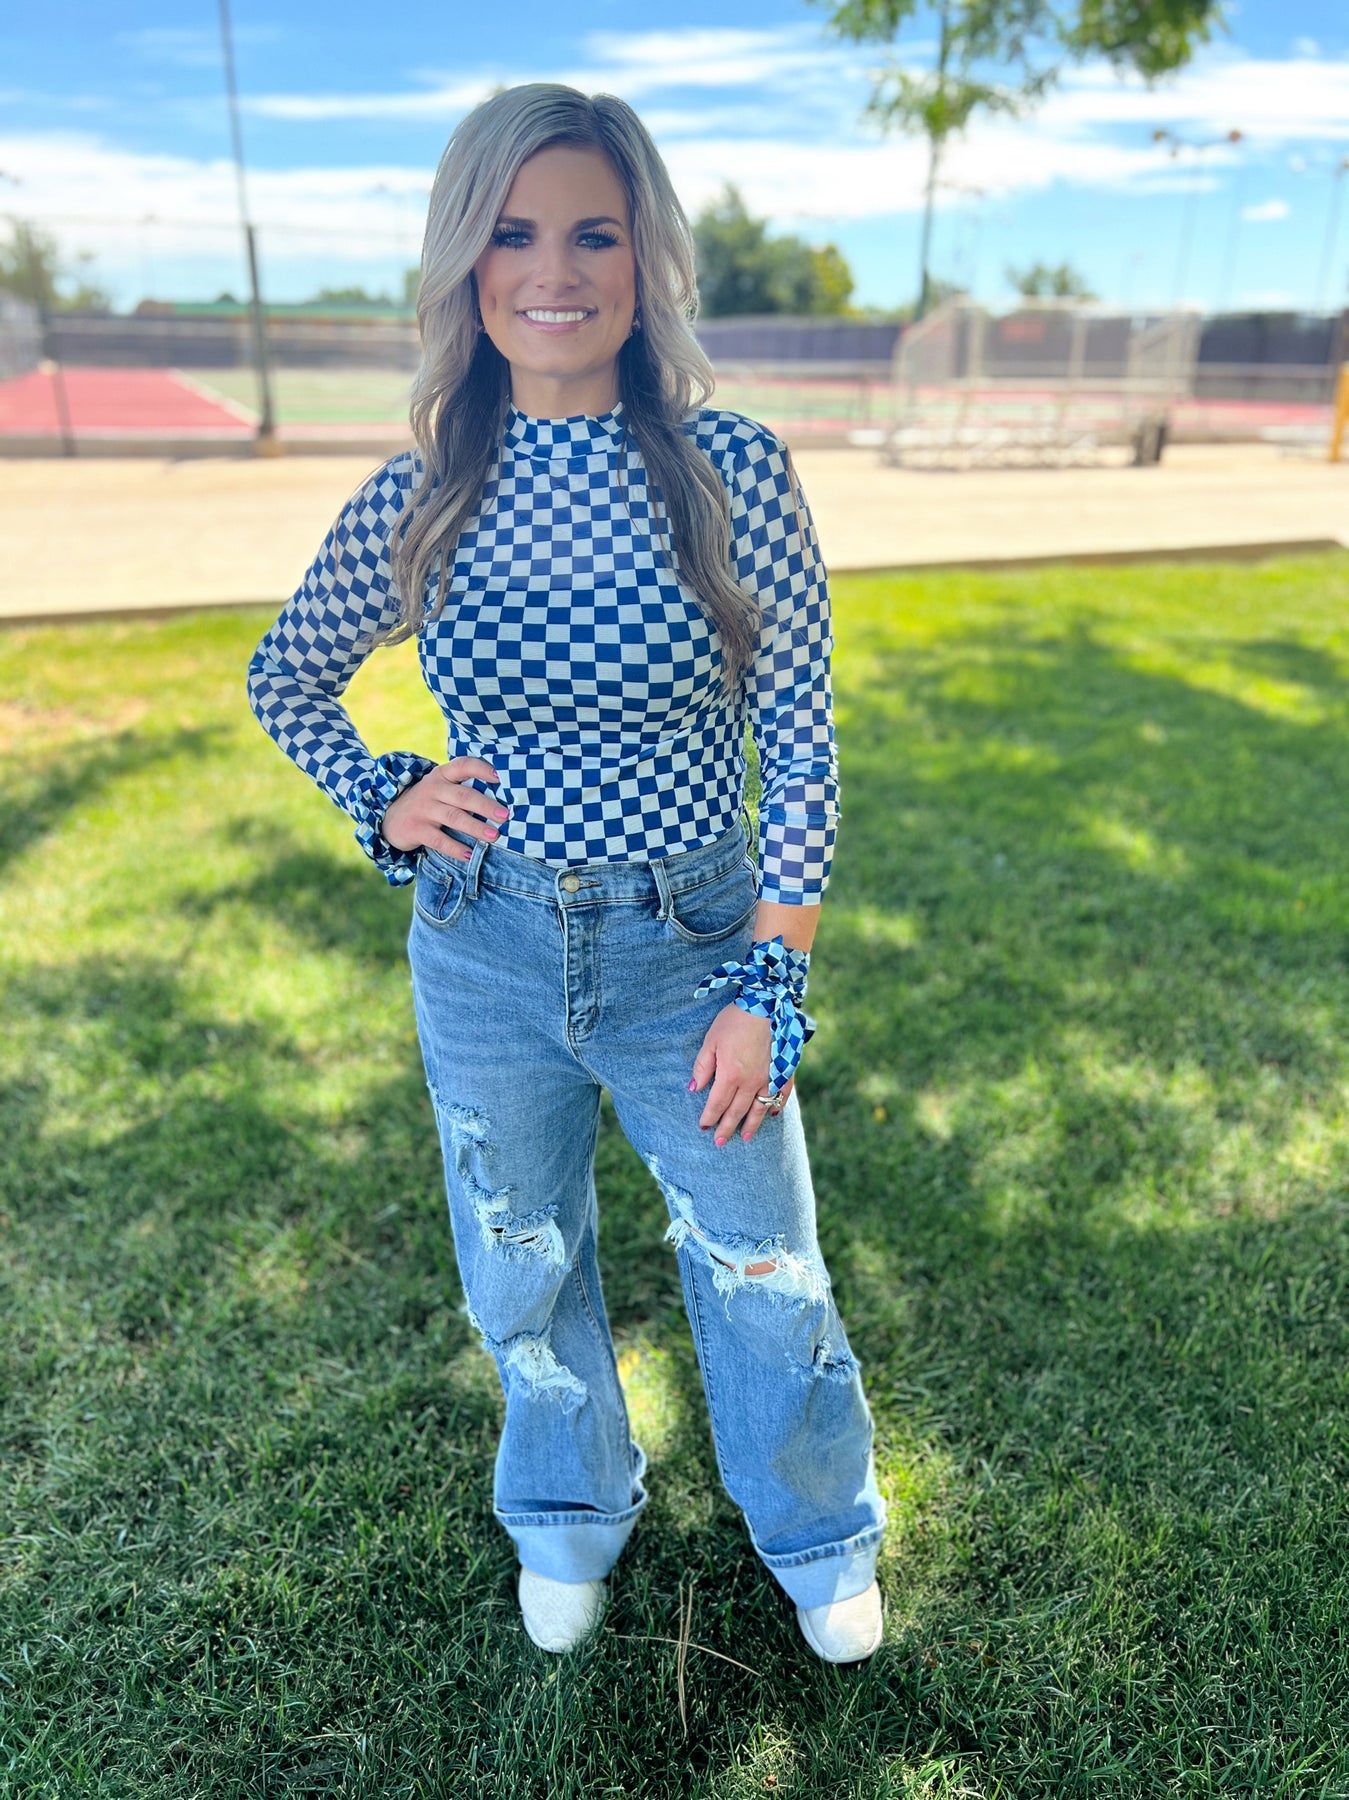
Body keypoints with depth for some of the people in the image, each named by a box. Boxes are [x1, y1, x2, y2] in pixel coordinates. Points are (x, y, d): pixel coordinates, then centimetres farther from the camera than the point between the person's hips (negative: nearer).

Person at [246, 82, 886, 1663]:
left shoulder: (734, 474, -10)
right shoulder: (419, 498, -4)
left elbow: (802, 752, -8)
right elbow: (283, 677, 13)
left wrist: (767, 993, -11)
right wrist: (380, 804, -3)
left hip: (691, 955, -2)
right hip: (482, 957, 3)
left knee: (763, 1276, 14)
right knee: (521, 1278, 20)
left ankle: (819, 1537, 47)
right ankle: (568, 1518, 52)